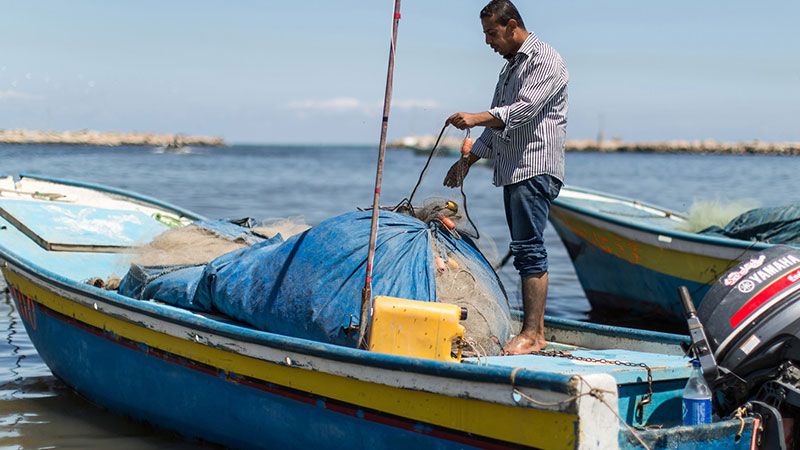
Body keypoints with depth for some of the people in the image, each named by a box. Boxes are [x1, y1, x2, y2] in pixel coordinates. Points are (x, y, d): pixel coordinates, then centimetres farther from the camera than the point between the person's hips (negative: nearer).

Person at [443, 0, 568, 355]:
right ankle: (534, 329, 10)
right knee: (525, 250, 7)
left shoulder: (545, 60, -6)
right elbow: (498, 124, 28)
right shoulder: (511, 66, 23)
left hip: (536, 169, -9)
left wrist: (476, 118, -29)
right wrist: (468, 160, 23)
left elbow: (523, 110, -20)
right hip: (514, 171, 9)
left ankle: (533, 334, -14)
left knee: (528, 249, -14)